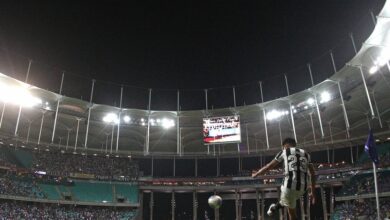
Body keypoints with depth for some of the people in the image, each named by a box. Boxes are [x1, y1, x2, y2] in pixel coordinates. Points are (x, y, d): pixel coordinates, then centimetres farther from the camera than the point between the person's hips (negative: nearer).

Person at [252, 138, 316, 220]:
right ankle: (274, 208, 50)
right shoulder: (305, 154, 19)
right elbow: (312, 173, 14)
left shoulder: (284, 152, 8)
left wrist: (257, 173, 26)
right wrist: (313, 192, 18)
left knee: (291, 211, 15)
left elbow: (269, 166, 11)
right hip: (302, 187, 6)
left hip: (290, 184, -6)